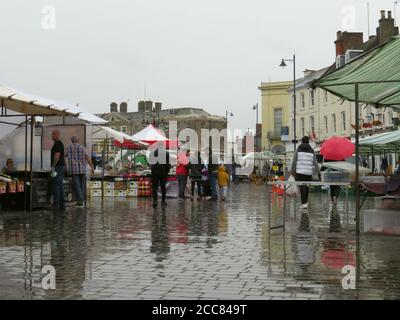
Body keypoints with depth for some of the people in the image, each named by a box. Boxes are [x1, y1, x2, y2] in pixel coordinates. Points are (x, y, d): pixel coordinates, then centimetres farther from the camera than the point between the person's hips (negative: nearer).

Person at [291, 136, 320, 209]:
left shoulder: (298, 150, 2)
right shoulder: (311, 151, 7)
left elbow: (294, 161, 0)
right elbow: (315, 163, 5)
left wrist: (292, 170, 8)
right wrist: (318, 172, 11)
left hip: (299, 171, -2)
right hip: (309, 172, 2)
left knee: (302, 187, -5)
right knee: (307, 187, 16)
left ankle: (304, 203, -12)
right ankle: (305, 202, 27)